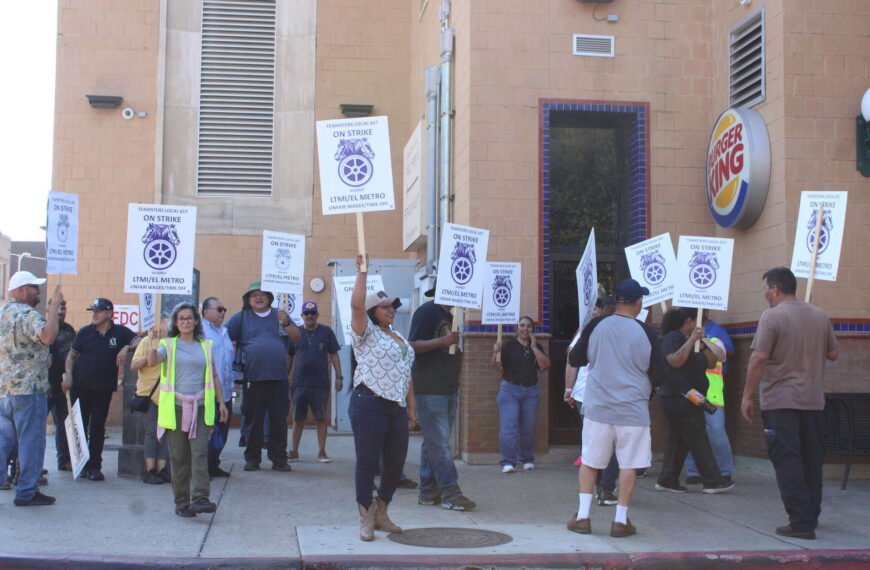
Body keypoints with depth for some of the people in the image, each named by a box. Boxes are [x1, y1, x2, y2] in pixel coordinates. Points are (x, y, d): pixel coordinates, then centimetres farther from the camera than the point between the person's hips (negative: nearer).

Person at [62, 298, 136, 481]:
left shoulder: (120, 332, 2)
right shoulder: (85, 332, 4)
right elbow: (72, 355, 8)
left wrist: (126, 348, -14)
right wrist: (68, 374, -6)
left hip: (104, 388, 0)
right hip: (81, 385, 0)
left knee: (98, 428, 4)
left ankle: (94, 466, 10)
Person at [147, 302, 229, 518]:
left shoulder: (205, 346, 13)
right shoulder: (169, 345, 6)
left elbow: (214, 376, 17)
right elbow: (152, 362, -13)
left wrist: (221, 402, 15)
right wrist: (154, 346, -32)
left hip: (200, 407, 1)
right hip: (175, 406, -1)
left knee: (200, 452, -12)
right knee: (178, 455, 1)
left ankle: (200, 498, -17)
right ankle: (181, 502, 7)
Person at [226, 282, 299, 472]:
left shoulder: (280, 315, 13)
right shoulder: (241, 317, 9)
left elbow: (297, 337, 6)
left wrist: (286, 323, -10)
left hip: (279, 378, 1)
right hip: (253, 378, -1)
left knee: (279, 420, 3)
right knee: (253, 420, 3)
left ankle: (279, 459, 10)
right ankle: (252, 458, 13)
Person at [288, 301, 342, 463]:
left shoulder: (326, 332, 3)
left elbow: (334, 355, 6)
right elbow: (289, 357, 10)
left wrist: (339, 376, 1)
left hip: (320, 383, -1)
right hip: (299, 383, 1)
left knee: (321, 418, 3)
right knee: (298, 419, 7)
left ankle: (322, 452, 10)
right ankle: (294, 451, 15)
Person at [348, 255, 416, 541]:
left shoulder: (401, 339, 22)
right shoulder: (366, 333, 1)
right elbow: (357, 304, -17)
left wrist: (411, 408, 18)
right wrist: (362, 271, -20)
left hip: (397, 408, 7)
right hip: (370, 405, -7)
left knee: (396, 462, 9)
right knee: (367, 462, -3)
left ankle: (381, 514, 24)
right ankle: (366, 520, 5)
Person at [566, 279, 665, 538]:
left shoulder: (596, 326, -2)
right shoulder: (646, 333, -5)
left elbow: (574, 359, 6)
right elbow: (658, 376, -3)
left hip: (597, 407, 2)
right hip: (633, 409, -1)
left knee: (589, 461, 11)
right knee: (629, 464, 7)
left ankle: (583, 516, 10)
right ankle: (620, 520, 8)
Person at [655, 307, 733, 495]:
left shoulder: (689, 340, 20)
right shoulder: (673, 337, -9)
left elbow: (711, 361, 17)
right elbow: (676, 361, -25)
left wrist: (703, 340, 6)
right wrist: (692, 340, -22)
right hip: (681, 398, -10)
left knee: (677, 440, 10)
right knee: (698, 440, -5)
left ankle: (667, 480, 11)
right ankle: (713, 481, -1)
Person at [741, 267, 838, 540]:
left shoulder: (771, 317, -11)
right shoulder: (819, 316, 6)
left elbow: (759, 358, -17)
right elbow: (833, 353, 13)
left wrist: (747, 395, -11)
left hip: (780, 402, -6)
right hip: (813, 401, 6)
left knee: (787, 461, -3)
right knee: (812, 461, 15)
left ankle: (801, 522, -6)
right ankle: (811, 515, 25)